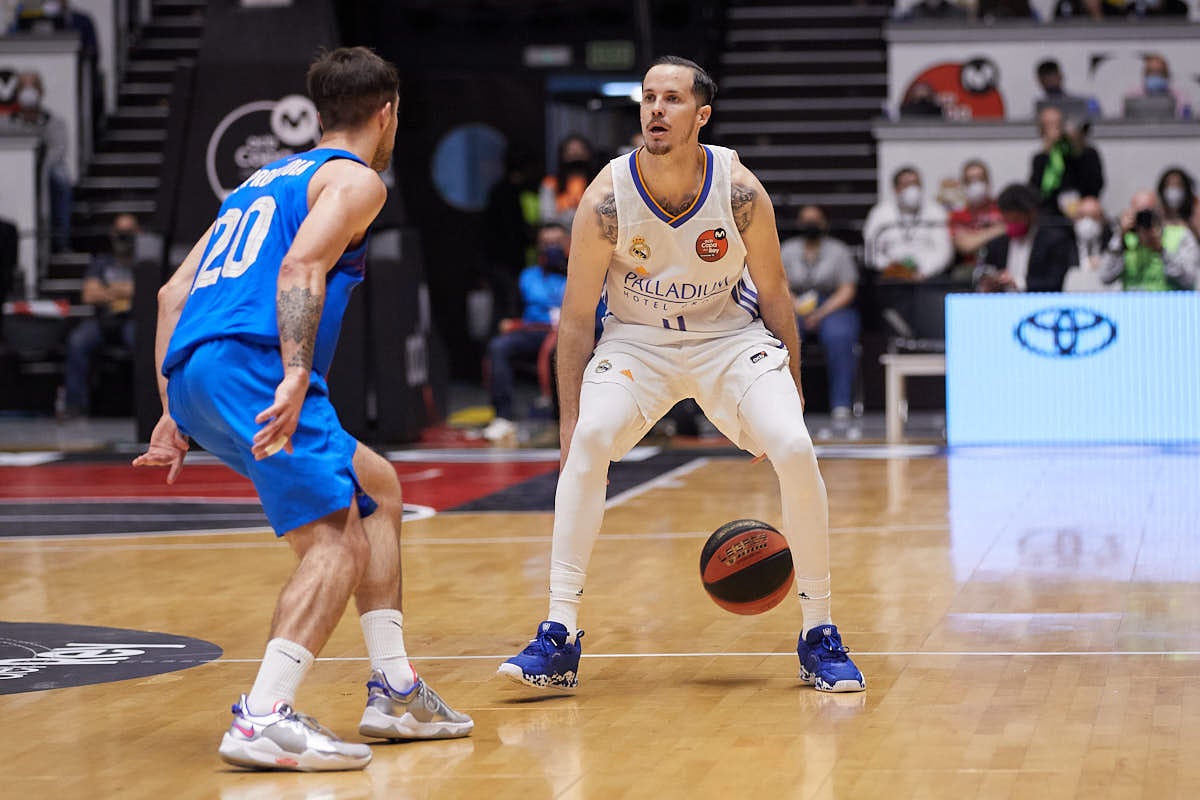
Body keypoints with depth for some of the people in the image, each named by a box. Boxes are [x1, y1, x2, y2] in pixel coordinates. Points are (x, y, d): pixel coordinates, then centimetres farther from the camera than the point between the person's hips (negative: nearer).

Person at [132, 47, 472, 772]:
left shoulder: (266, 180, 30)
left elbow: (174, 294, 26)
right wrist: (296, 376, -26)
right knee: (335, 543, -14)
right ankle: (264, 719, -29)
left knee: (379, 488, 21)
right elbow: (300, 267, -15)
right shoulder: (355, 179, 5)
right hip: (249, 364, -9)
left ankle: (395, 691, 18)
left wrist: (174, 413, 25)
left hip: (193, 373, 9)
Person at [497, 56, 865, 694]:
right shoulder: (607, 199, -19)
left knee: (795, 450, -22)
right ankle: (559, 638, -22)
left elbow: (772, 292, -3)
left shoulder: (740, 192, -18)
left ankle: (819, 636, -5)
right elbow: (576, 316, -9)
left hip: (730, 336, 0)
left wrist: (791, 393, -1)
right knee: (590, 439, -28)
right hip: (636, 339, 0)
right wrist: (569, 420, -11)